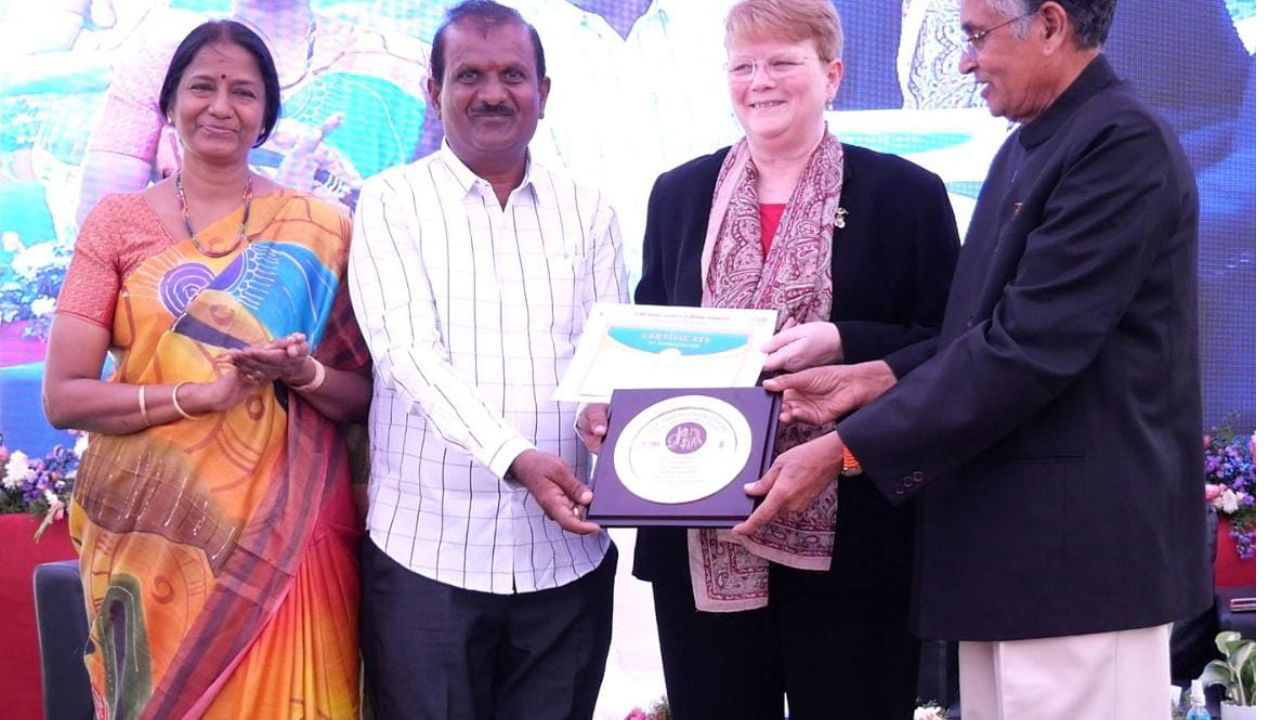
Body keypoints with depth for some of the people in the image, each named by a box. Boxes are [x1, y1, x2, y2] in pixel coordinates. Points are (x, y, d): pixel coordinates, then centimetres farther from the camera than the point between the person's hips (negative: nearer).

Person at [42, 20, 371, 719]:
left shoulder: (316, 230, 2)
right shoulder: (116, 222, 1)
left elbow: (362, 396, 4)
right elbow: (63, 397, -6)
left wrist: (302, 373, -17)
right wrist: (205, 393, -17)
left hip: (285, 529, 0)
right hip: (155, 530, 0)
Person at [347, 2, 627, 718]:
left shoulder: (587, 211, 10)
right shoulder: (394, 202, 1)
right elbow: (409, 350, -10)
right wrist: (515, 458, -24)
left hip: (567, 549, 2)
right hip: (429, 549, -2)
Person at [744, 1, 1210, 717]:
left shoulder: (1125, 142, -15)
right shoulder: (1027, 148, 16)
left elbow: (1030, 346, -21)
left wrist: (846, 450, -19)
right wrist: (875, 378, 4)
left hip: (1078, 555, -9)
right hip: (1007, 546, 9)